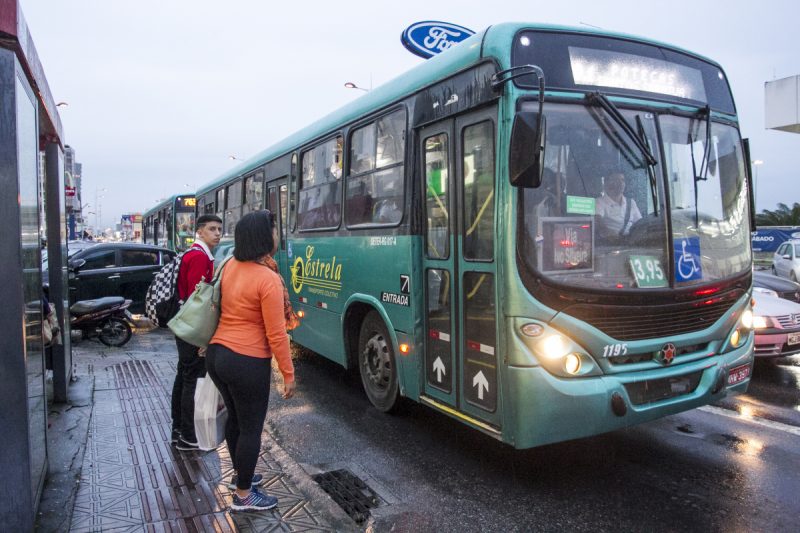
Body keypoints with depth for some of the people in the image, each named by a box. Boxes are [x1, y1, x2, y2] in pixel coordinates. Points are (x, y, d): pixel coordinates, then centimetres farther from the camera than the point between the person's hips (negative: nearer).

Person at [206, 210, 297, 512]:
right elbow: (276, 334, -17)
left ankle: (239, 475, 43)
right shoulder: (268, 279, -20)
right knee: (251, 427, 8)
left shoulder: (231, 266, 2)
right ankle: (243, 496, 22)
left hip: (218, 353, 8)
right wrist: (288, 373, -10)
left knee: (235, 418, 24)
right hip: (247, 363, -8)